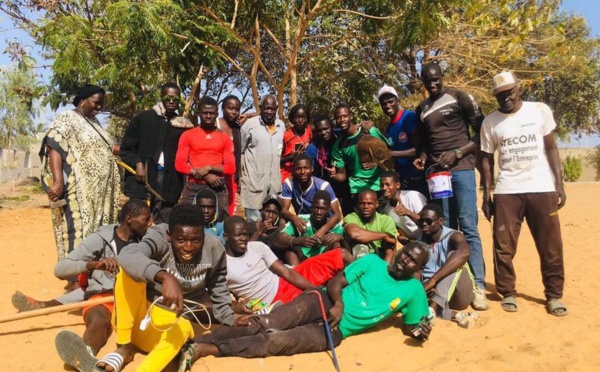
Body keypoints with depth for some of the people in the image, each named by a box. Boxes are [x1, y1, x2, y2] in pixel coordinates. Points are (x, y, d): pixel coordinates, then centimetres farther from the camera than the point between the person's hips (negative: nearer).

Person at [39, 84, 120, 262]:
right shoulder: (67, 119, -5)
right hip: (79, 192, -8)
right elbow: (54, 148, -17)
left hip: (99, 192, 8)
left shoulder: (94, 122, 19)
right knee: (79, 234, -7)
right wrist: (58, 182, -27)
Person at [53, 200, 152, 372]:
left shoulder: (143, 240, 17)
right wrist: (93, 264, -22)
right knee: (99, 321, -38)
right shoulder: (100, 239, 2)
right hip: (103, 296, -2)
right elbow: (60, 269, -4)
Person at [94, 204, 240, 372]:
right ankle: (124, 347, -16)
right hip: (143, 311, 0)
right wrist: (165, 277, -55)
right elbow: (127, 256, -42)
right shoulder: (159, 238, -21)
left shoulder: (214, 249, -13)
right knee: (129, 272, -27)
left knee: (180, 330, -35)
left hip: (173, 319, 0)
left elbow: (219, 291, 1)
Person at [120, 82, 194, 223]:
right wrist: (137, 163, -7)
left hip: (169, 183, 1)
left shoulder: (183, 126, 8)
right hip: (142, 178, -1)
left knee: (164, 225, 2)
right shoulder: (143, 118, 6)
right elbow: (126, 147, 7)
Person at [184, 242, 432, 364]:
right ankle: (195, 342, -28)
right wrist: (338, 303, -17)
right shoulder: (372, 261, 6)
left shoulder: (413, 291, 9)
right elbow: (335, 282, 2)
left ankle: (206, 349, -30)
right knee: (264, 325, -22)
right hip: (323, 302, 1)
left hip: (335, 331, 0)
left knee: (279, 341, -23)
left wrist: (419, 331, -7)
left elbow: (409, 326, 16)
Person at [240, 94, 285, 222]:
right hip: (254, 180, -5)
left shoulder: (282, 125, 8)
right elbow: (240, 151, -2)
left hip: (275, 181, 5)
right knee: (254, 220, -3)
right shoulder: (250, 124, -6)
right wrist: (239, 177, -4)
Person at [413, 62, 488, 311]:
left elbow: (481, 133, -3)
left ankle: (478, 286, -5)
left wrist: (457, 154, -15)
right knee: (446, 229, 6)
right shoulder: (422, 109, 16)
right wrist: (423, 157, 4)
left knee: (468, 228, -9)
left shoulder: (460, 98, 0)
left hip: (461, 168, -5)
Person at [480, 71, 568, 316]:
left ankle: (554, 296, 17)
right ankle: (508, 293, 17)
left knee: (551, 246, 4)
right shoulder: (490, 122, 4)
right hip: (506, 191, 0)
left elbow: (551, 148, 6)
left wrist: (559, 184, 0)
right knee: (504, 246, 2)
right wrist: (486, 194, 2)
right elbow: (487, 159, 6)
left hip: (542, 188, 0)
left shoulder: (540, 110, 3)